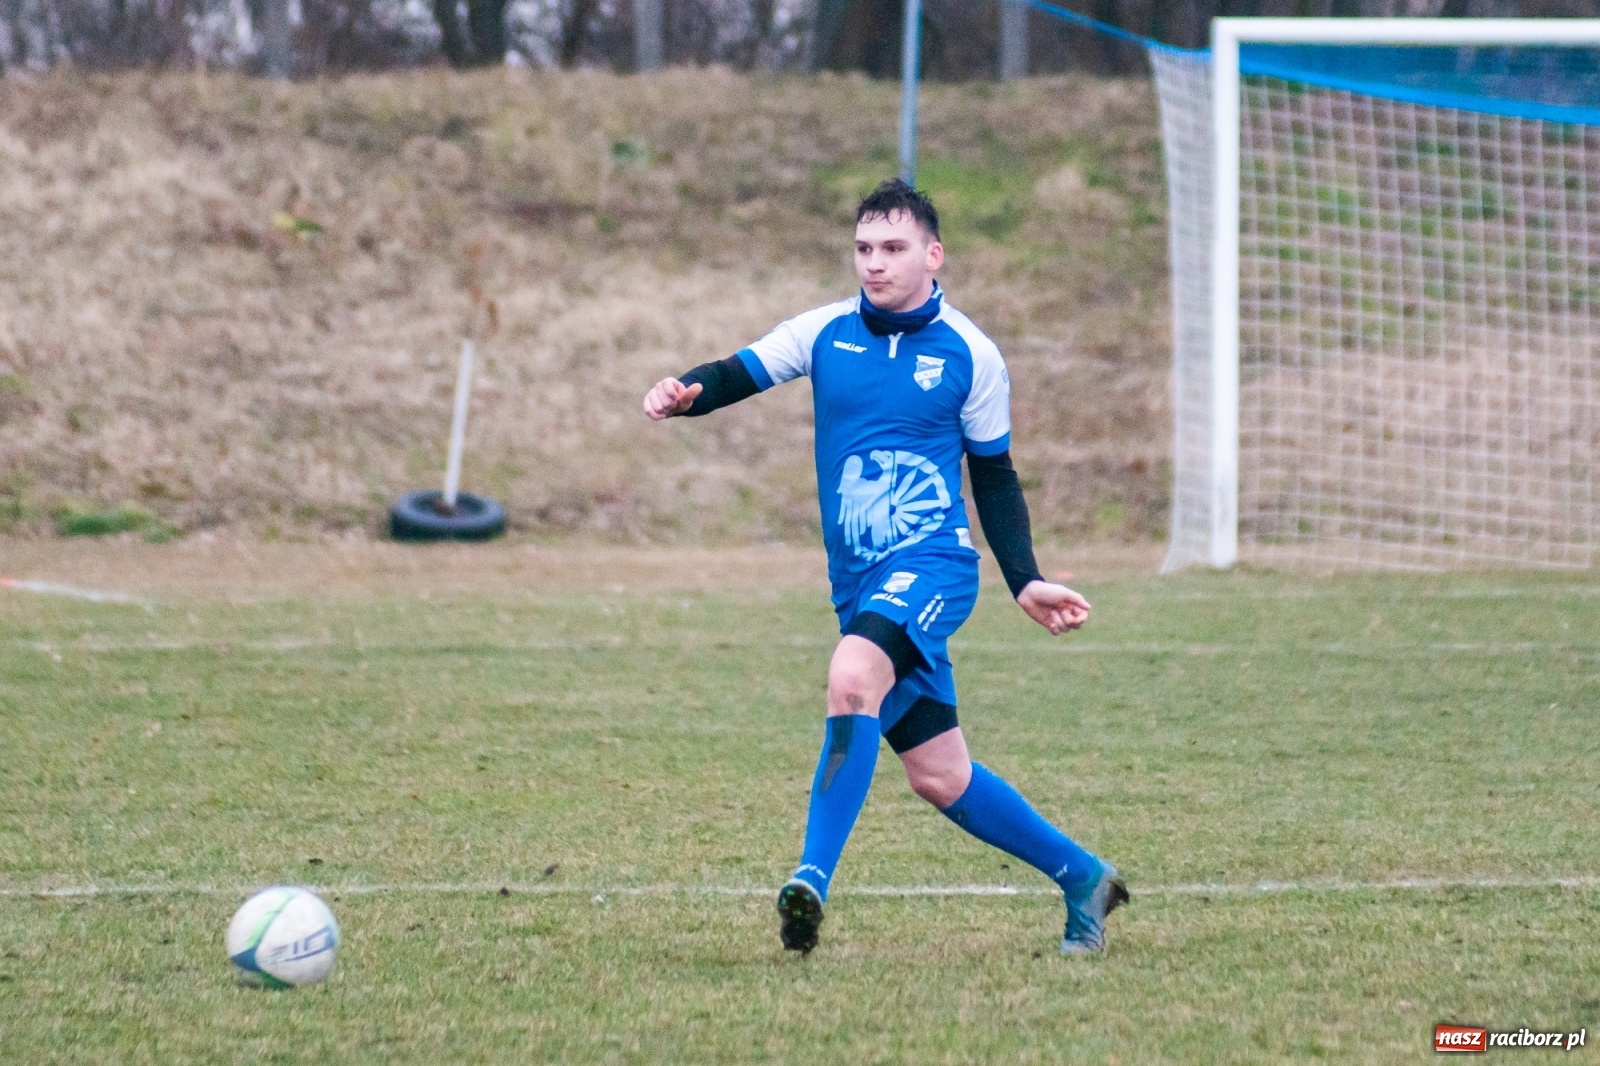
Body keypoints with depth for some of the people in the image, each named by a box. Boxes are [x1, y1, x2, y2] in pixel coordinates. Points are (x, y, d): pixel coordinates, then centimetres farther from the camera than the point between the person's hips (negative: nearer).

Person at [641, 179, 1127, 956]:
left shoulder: (969, 354, 1)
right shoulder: (824, 334, 7)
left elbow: (994, 478, 9)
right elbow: (739, 375, -1)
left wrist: (1026, 583, 4)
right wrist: (682, 394, -24)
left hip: (932, 564, -5)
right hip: (860, 584, 5)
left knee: (852, 680, -34)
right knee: (939, 777, 9)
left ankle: (814, 878, -36)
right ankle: (1081, 877, 28)